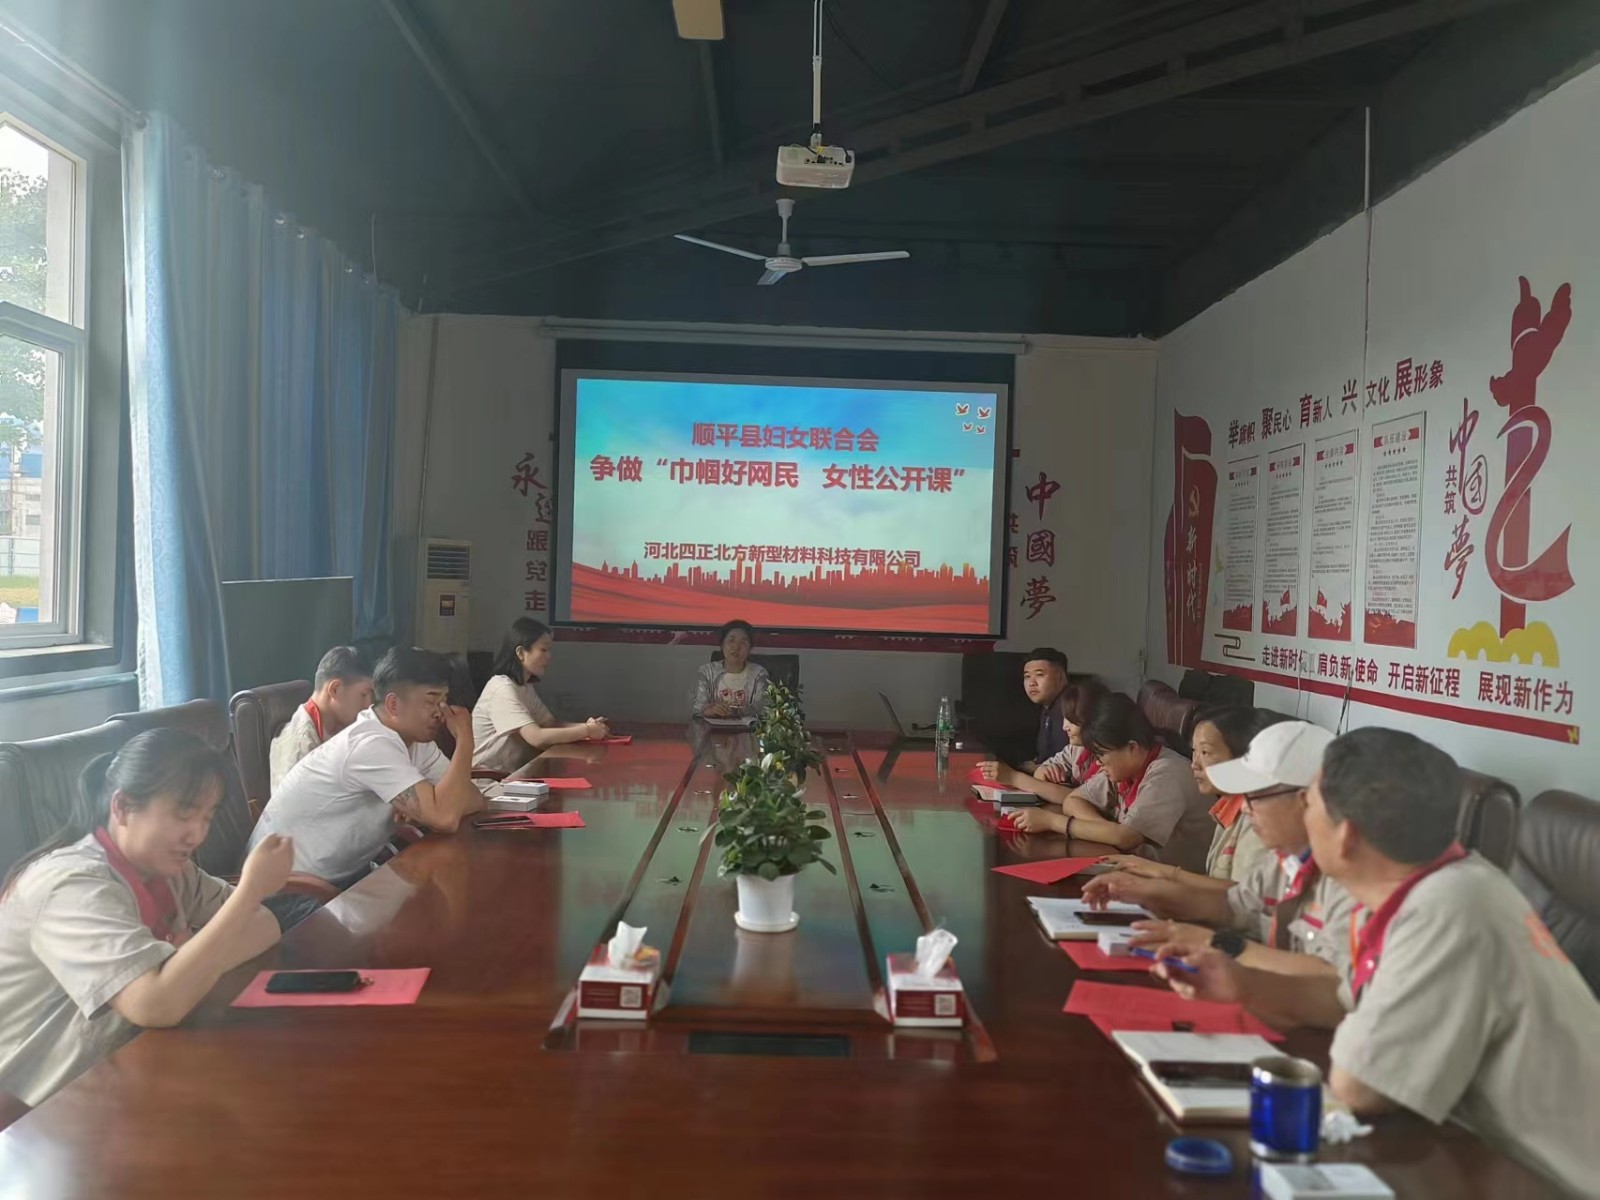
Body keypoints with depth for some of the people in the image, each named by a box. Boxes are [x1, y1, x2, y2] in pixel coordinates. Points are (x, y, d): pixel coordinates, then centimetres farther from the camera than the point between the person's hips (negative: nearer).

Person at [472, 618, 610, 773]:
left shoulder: (525, 686, 10)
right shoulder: (502, 688, -20)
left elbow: (552, 725, 7)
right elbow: (537, 737, -29)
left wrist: (586, 725, -11)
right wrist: (587, 731, -21)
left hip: (511, 771, 9)